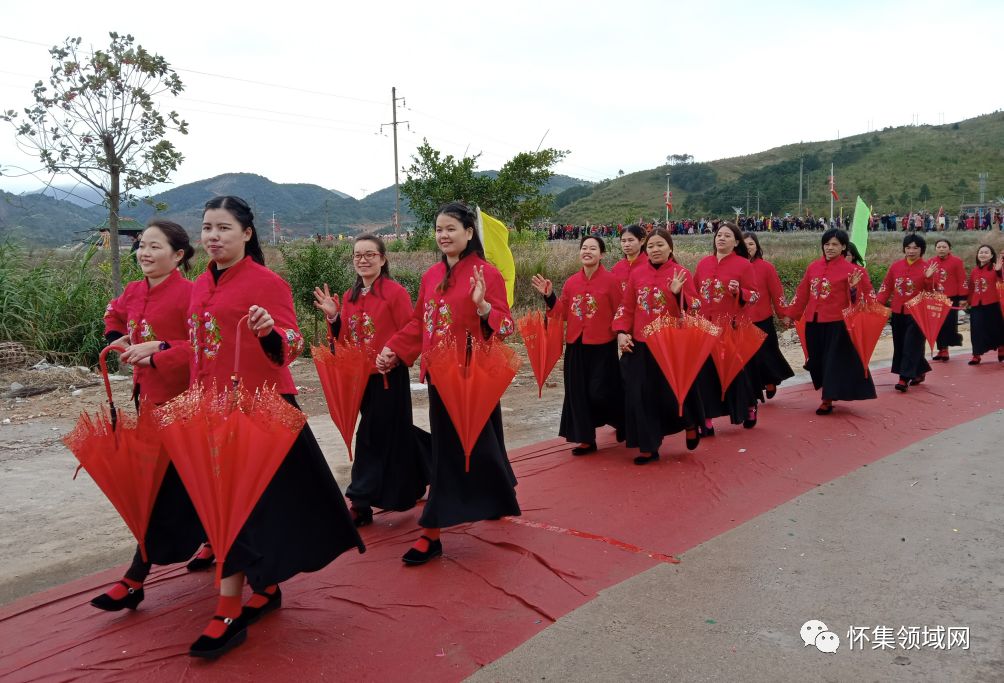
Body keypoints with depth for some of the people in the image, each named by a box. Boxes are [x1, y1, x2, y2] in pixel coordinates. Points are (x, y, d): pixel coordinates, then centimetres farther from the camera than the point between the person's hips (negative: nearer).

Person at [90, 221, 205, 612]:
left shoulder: (189, 293, -16)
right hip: (146, 394, 8)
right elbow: (115, 317, 26)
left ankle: (135, 579, 5)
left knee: (165, 486, -2)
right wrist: (117, 340, 7)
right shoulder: (133, 291, 6)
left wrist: (158, 350, -25)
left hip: (180, 399, -8)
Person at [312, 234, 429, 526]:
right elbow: (345, 341, 9)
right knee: (389, 433, 15)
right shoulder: (349, 297, 10)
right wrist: (333, 316, -5)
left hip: (389, 376, -6)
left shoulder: (395, 292, -9)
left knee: (374, 435, -1)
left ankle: (362, 504, 8)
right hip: (359, 375, 6)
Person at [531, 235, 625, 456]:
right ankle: (586, 439, 19)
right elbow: (563, 313, 9)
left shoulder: (611, 280, -6)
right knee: (578, 392, 7)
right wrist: (549, 296, -2)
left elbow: (620, 313, -5)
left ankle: (622, 424, 26)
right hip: (576, 345, 5)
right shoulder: (571, 282, 6)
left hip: (602, 345, -5)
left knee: (600, 391, -5)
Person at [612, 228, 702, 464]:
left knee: (673, 392, 6)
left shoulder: (681, 274, -4)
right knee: (641, 396, 2)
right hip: (640, 345, 3)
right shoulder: (637, 273, 4)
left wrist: (678, 293, -25)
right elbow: (626, 307, 7)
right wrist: (621, 332, -6)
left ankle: (691, 425, 38)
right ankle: (648, 447, 14)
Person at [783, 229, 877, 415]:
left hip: (837, 323, -5)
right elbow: (802, 293, 12)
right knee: (817, 361, 11)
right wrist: (790, 314, 12)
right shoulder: (813, 267, 7)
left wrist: (854, 287, -26)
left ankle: (828, 399, 8)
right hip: (813, 322, 5)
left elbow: (867, 294, -6)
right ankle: (828, 393, 28)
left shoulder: (850, 269, -6)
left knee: (834, 360, 0)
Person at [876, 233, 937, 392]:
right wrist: (877, 303, -4)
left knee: (911, 346, -7)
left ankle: (904, 379, -7)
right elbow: (886, 287, 7)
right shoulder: (895, 266, 5)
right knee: (900, 346, 12)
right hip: (898, 313, 5)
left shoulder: (927, 268, -5)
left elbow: (931, 292, -7)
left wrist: (928, 278, -24)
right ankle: (919, 372, 30)